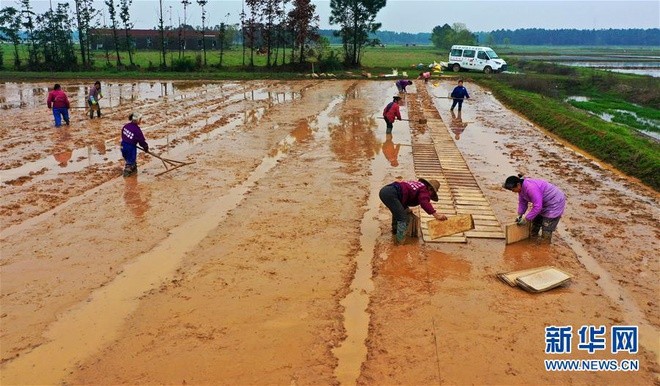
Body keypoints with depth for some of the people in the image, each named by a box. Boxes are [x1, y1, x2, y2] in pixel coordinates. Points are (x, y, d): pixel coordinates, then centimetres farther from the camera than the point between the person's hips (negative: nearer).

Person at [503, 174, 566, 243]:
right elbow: (522, 202, 5)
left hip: (555, 203, -10)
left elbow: (537, 206, -36)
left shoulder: (531, 188, -37)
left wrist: (526, 219, -28)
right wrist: (520, 215, -6)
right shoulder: (522, 188, -7)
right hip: (543, 203, 10)